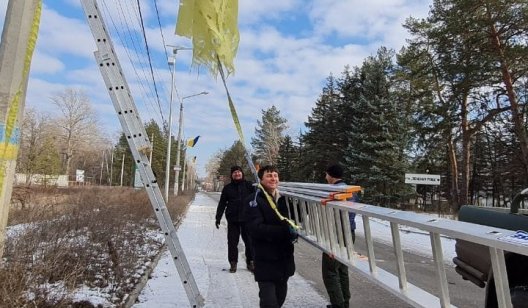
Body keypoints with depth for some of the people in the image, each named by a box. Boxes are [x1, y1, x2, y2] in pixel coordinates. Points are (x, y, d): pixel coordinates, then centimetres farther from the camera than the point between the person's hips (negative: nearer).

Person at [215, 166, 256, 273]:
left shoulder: (249, 185, 3)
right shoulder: (227, 188, 6)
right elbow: (222, 204, 9)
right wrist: (218, 218, 5)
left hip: (247, 218, -1)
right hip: (232, 219, 1)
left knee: (249, 241, 5)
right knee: (232, 242, 5)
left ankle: (250, 262, 20)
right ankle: (233, 263, 19)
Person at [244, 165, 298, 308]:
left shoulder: (283, 198, 8)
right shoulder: (254, 200, -12)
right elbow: (256, 228, -23)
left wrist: (293, 229, -2)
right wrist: (285, 231, -29)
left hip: (285, 257, 7)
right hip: (265, 259, -6)